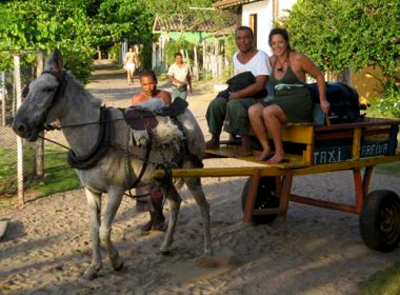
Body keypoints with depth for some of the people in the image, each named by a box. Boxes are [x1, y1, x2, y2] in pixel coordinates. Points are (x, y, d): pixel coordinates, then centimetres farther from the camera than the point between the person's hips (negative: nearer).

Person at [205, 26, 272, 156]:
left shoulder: (261, 57, -12)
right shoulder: (236, 57, 13)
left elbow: (260, 85, -22)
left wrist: (237, 94, -21)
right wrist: (231, 91, 2)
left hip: (259, 98, -8)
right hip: (241, 96, 8)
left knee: (234, 104, -33)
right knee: (216, 103, -10)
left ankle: (246, 145, -28)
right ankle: (214, 140, 3)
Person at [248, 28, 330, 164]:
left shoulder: (298, 58, -4)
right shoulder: (271, 61, 12)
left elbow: (319, 76, 2)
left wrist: (323, 101, -2)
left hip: (299, 103, -6)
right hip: (279, 100, 6)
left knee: (268, 112, -33)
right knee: (253, 110, -21)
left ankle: (280, 152, -21)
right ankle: (266, 149, -15)